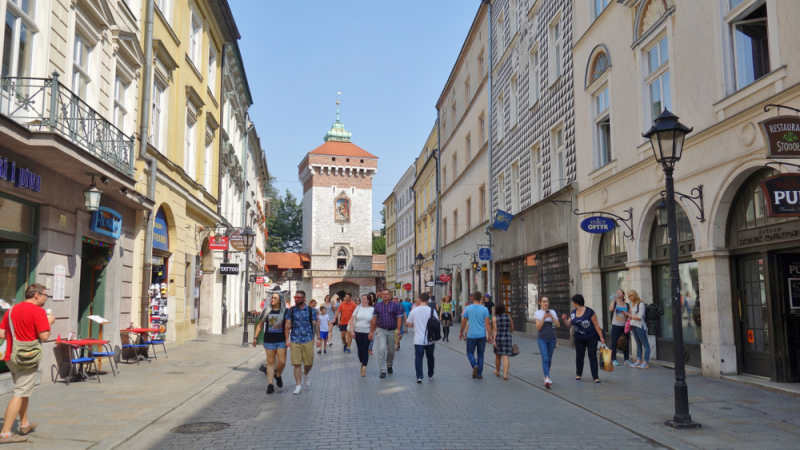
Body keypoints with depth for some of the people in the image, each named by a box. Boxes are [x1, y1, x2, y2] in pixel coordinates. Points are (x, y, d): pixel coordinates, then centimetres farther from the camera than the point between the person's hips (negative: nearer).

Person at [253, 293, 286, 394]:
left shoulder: (285, 311, 1)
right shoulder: (266, 311, 5)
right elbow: (260, 325, 12)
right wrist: (255, 337, 6)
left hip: (281, 341, -1)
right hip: (269, 341, 1)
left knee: (282, 362, -5)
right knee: (270, 362, 2)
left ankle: (278, 375, 26)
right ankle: (270, 385, 5)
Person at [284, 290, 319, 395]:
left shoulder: (311, 310, 3)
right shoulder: (291, 310, 4)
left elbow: (316, 325, 5)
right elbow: (288, 325, 3)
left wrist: (318, 338, 1)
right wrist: (287, 339, -4)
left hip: (308, 340, 0)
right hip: (295, 341, 0)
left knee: (309, 363, 5)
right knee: (297, 364, -4)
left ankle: (305, 375, 39)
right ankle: (298, 386, 3)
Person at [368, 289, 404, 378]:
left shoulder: (395, 306, 0)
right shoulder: (377, 306, 5)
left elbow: (399, 318, -4)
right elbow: (374, 319, 7)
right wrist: (371, 332, 5)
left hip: (392, 331, 0)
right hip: (381, 330, 0)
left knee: (391, 350, 12)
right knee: (382, 349, -14)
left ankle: (389, 366, 36)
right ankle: (383, 370, -11)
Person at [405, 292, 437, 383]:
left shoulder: (414, 311, -4)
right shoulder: (432, 310, -7)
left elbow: (409, 324, 4)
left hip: (418, 340, -1)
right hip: (430, 339, 1)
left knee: (418, 357, 3)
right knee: (430, 357, 18)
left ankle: (419, 376, -8)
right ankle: (430, 375, 31)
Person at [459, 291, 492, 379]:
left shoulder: (468, 308, -4)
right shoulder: (484, 309, -3)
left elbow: (464, 322, 1)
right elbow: (488, 323, -5)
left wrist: (461, 332, 15)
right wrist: (490, 336, 0)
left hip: (471, 335, -1)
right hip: (482, 336, 1)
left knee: (470, 353, 12)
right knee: (480, 354, 12)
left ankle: (475, 365, -15)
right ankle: (479, 374, 13)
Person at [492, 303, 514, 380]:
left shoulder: (494, 317, -4)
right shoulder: (508, 316, 5)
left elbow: (495, 329, -11)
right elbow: (512, 328, 14)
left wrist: (494, 340, -13)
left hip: (498, 337, -1)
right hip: (507, 337, 1)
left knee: (498, 356, 16)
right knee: (506, 357, -2)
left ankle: (497, 371, 34)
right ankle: (505, 374, -12)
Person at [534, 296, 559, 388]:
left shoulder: (552, 312, 9)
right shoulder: (537, 313, 2)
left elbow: (558, 325, 4)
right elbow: (538, 327, -7)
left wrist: (552, 317, -10)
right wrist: (544, 318, -17)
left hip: (552, 338, 3)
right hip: (542, 338, -3)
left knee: (549, 359, 9)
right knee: (545, 358, -15)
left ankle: (546, 376, 26)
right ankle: (547, 378, -23)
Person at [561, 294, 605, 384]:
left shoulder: (589, 312, -16)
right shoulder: (573, 313, 2)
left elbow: (596, 325, -12)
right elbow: (569, 324, 7)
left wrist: (601, 337, -13)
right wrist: (564, 319, -14)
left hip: (591, 338, -5)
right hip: (579, 339, 5)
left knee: (593, 357, -4)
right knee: (579, 356, 12)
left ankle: (595, 377, -2)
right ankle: (578, 374, 27)